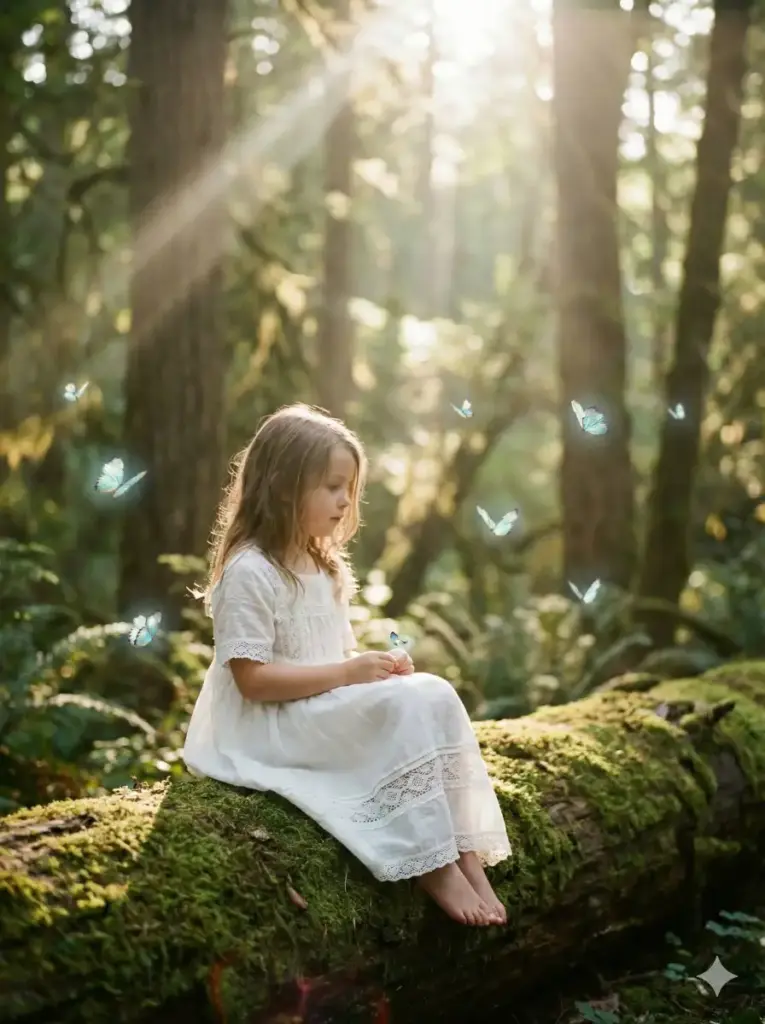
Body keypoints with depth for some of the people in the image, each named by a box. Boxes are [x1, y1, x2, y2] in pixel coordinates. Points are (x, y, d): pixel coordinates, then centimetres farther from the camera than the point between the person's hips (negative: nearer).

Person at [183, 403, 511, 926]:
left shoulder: (325, 567, 14)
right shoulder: (250, 571, -14)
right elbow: (252, 679, -20)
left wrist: (377, 665, -2)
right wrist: (348, 674, -22)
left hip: (331, 712, 9)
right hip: (271, 728, -8)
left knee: (436, 695, -14)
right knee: (405, 707, -26)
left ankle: (466, 852, -17)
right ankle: (433, 865, -20)